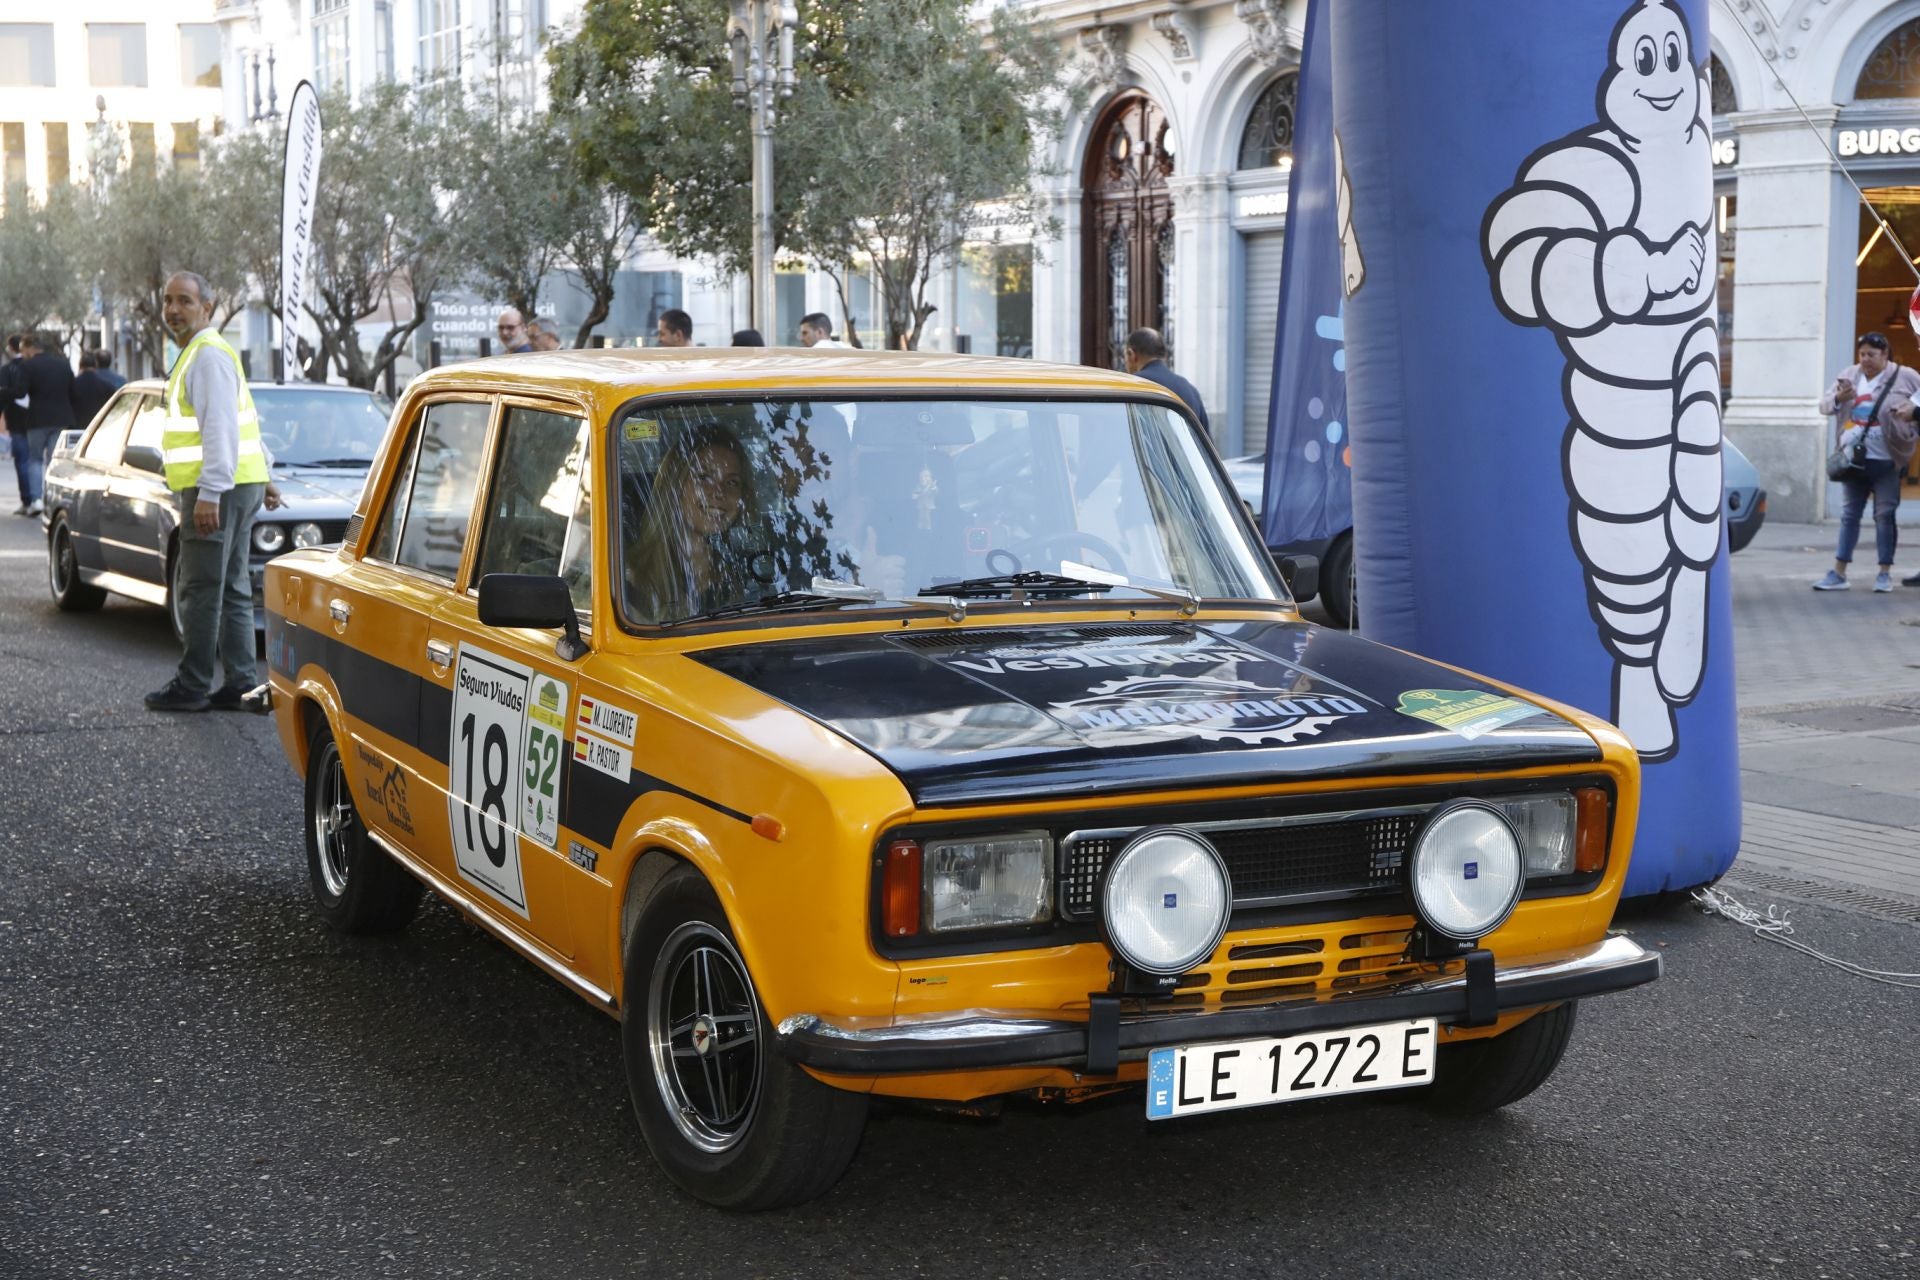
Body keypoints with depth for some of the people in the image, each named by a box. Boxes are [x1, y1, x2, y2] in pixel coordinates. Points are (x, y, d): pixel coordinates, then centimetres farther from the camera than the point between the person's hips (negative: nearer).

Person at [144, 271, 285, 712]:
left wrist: (209, 493, -25)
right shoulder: (200, 353, 21)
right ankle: (241, 684, 11)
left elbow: (220, 429, -21)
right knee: (232, 590, 9)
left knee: (201, 590, -6)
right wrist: (263, 478, 30)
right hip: (238, 486, 11)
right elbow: (239, 424, 27)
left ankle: (192, 686, -3)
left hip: (217, 491, -11)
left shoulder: (208, 355, -13)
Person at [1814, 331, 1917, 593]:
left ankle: (1885, 574, 6)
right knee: (1850, 514, 7)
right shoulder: (1849, 375, 8)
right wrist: (1838, 398, -13)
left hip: (1887, 461, -4)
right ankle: (1838, 573, 8)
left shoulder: (1904, 377, -2)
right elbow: (1824, 405, 8)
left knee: (1885, 514, -2)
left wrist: (1913, 408, -17)